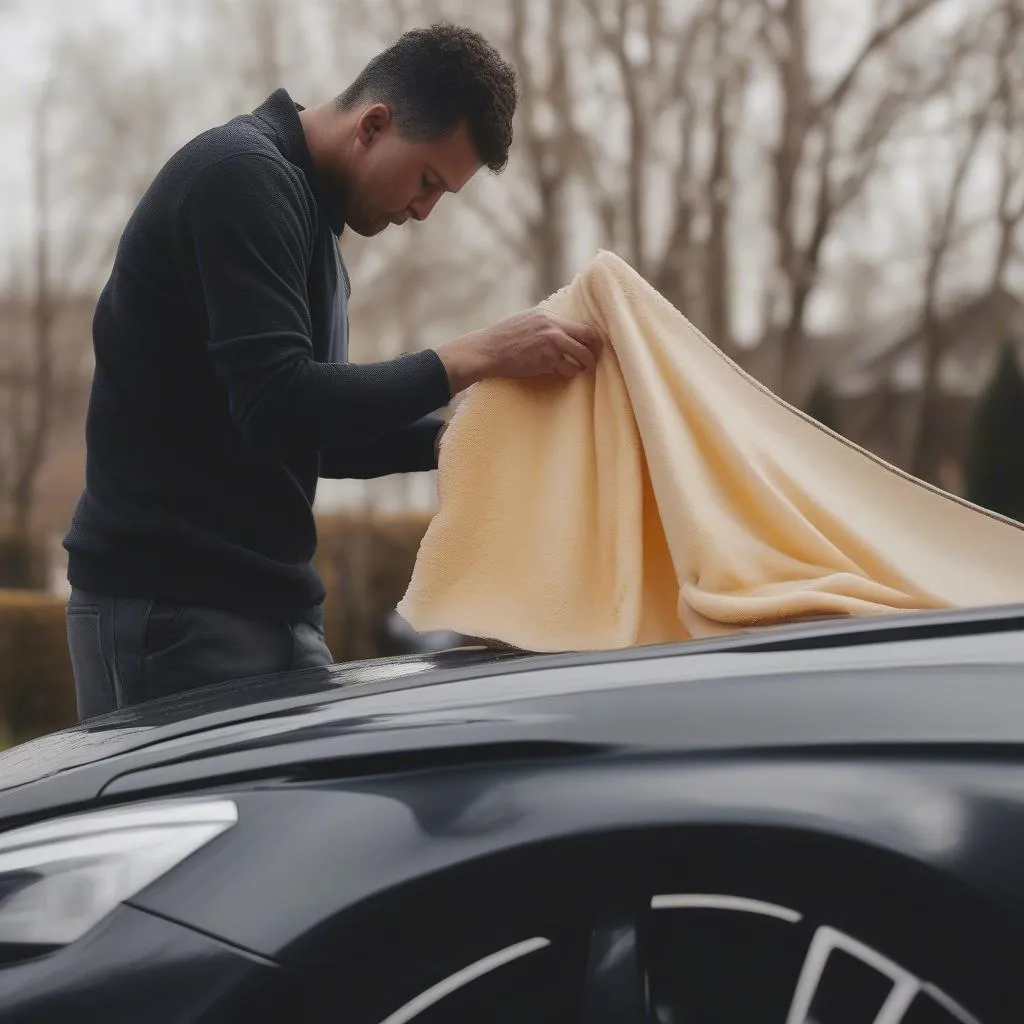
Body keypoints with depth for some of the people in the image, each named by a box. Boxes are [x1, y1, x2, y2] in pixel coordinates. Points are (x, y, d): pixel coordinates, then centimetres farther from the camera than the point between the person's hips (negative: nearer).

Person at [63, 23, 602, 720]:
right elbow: (276, 406, -23)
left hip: (271, 603, 9)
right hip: (171, 606, -9)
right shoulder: (242, 176, -13)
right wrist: (477, 357, -21)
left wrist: (454, 437, 5)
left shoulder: (305, 203, 17)